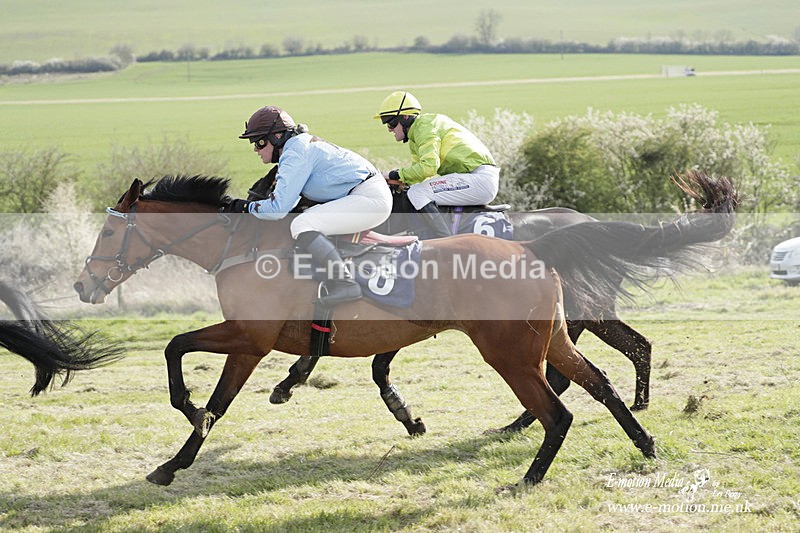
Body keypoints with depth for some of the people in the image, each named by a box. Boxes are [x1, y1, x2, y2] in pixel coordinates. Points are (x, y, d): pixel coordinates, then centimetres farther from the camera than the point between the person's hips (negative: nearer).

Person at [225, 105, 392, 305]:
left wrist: (247, 207, -3)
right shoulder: (300, 145, 16)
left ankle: (344, 283, -31)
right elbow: (287, 201, 24)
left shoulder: (295, 153, -14)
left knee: (301, 226, -21)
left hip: (371, 198, -11)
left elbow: (278, 208, -18)